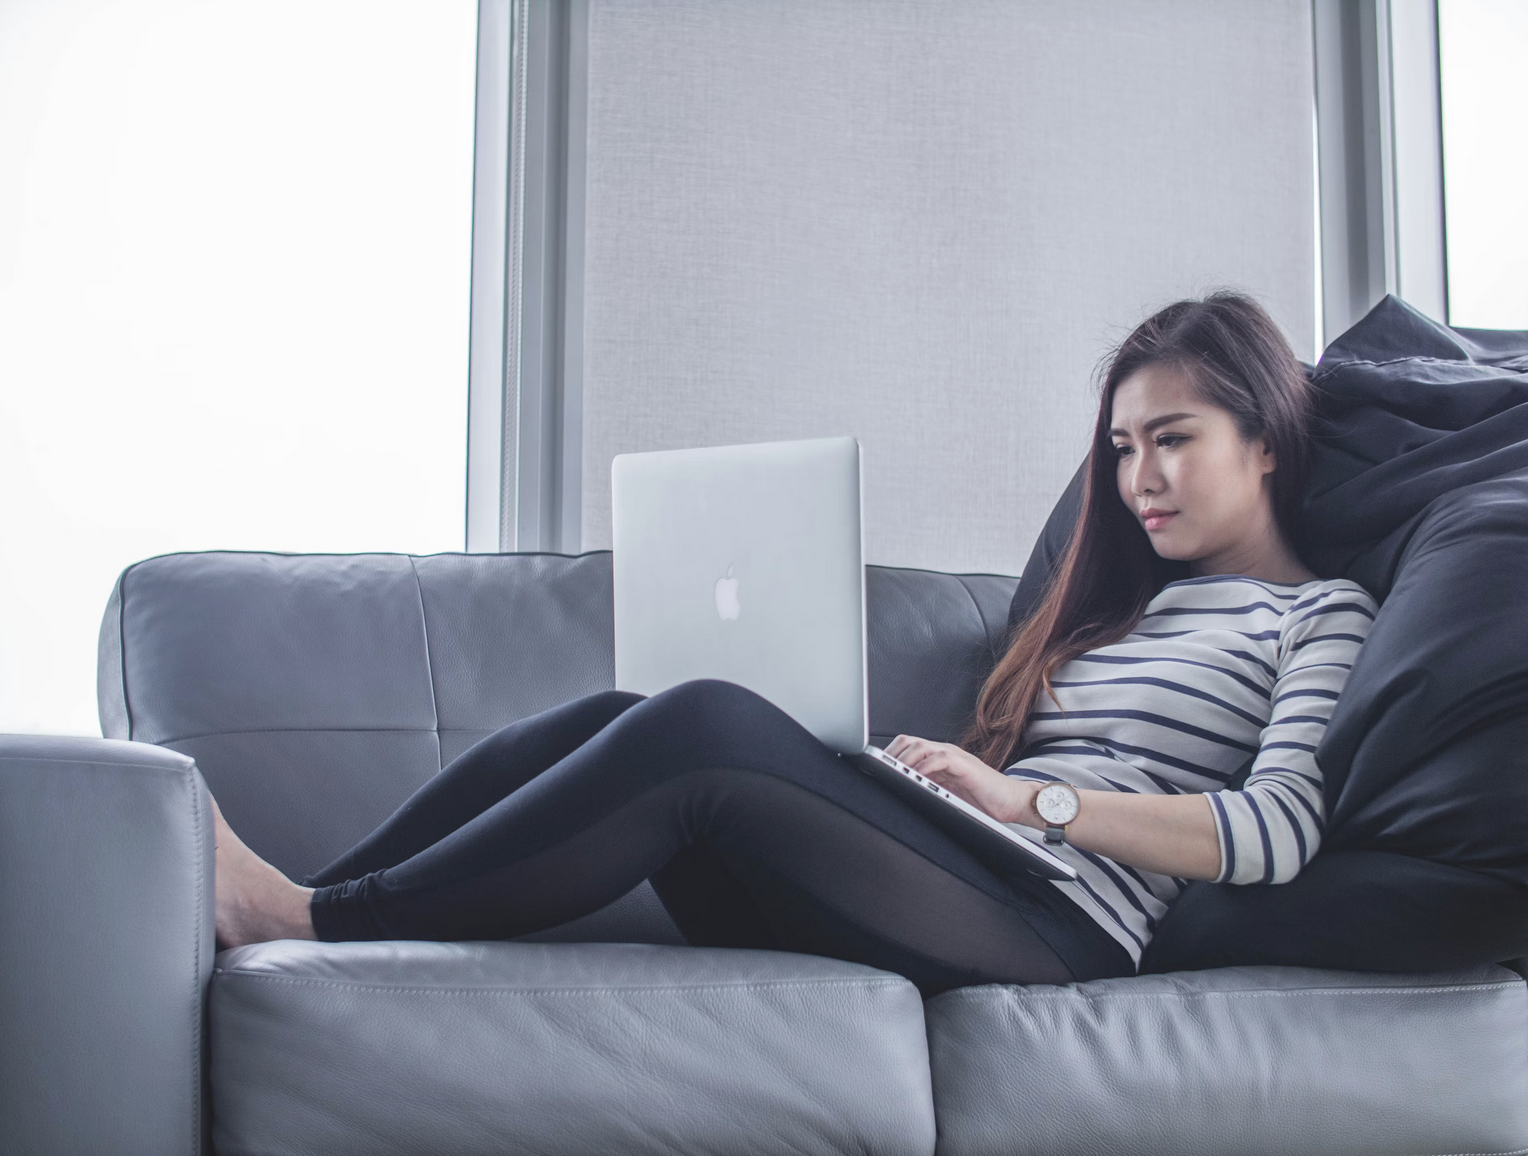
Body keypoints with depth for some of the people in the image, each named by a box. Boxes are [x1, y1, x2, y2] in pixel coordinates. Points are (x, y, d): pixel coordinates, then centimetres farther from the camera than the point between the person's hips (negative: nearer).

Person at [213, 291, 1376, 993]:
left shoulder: (1322, 615, 11)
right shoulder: (1121, 604, 31)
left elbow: (1279, 832, -8)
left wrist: (1027, 799, -10)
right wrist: (946, 774, 1)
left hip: (1054, 920, -7)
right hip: (960, 883, 7)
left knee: (703, 724, -28)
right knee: (612, 723, -14)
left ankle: (318, 921, -22)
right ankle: (281, 911, -17)